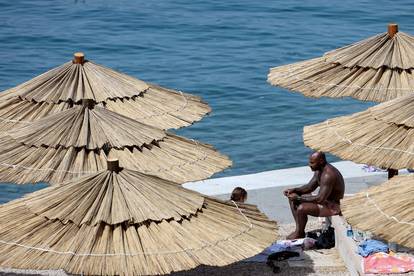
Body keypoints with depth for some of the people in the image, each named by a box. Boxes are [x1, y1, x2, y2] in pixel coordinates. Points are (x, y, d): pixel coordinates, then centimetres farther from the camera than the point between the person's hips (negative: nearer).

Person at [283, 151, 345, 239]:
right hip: (325, 200, 11)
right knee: (292, 198, 8)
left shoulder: (328, 175, -29)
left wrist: (298, 198, -25)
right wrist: (294, 190, -1)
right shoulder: (319, 171, 3)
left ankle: (299, 233, -2)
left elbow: (320, 199, -31)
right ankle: (298, 229, 7)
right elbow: (309, 187, 15)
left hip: (332, 207, -11)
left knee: (301, 208, -29)